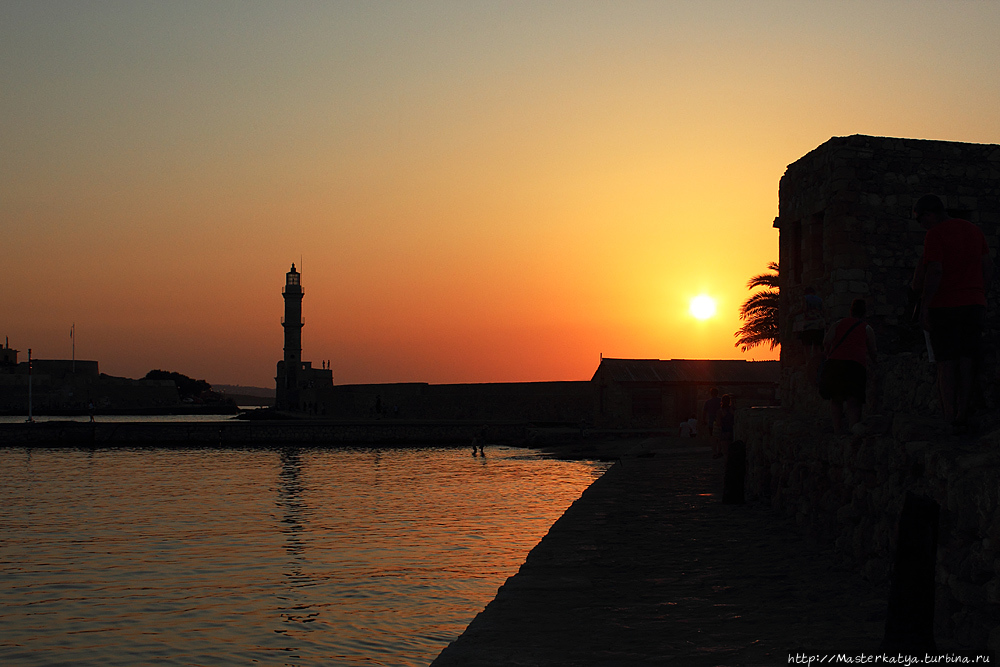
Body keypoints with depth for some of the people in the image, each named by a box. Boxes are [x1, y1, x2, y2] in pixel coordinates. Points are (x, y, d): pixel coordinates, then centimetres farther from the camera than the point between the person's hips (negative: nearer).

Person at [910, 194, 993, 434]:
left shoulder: (935, 235, -10)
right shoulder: (974, 230, 12)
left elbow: (935, 273, -17)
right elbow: (988, 267, 12)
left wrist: (924, 308, -14)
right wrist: (979, 298, 18)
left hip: (944, 306, -5)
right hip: (974, 305, 5)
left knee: (946, 363, 0)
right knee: (967, 361, 6)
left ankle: (950, 420, -1)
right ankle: (963, 417, 2)